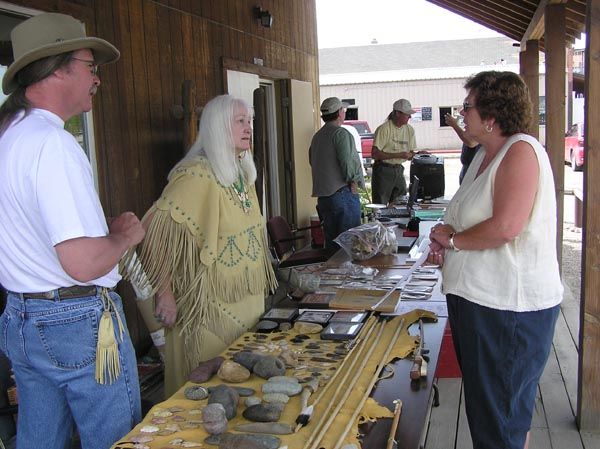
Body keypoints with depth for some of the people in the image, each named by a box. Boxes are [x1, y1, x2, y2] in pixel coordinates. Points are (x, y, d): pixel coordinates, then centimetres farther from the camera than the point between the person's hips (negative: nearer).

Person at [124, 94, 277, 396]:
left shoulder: (242, 173, 8)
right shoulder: (197, 175, -20)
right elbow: (154, 227, -27)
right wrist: (164, 294, -26)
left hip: (248, 300, 8)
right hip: (210, 306, -8)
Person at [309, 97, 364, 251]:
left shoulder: (317, 136, 16)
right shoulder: (341, 134, -11)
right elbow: (347, 161, -20)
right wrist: (354, 181, -7)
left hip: (322, 195, 9)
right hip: (342, 192, -8)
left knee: (331, 239, 14)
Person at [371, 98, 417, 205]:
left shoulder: (409, 130, 7)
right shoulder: (384, 129, -13)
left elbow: (410, 155, 12)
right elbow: (375, 154, -19)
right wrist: (399, 155, -20)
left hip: (399, 171, 6)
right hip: (383, 171, -6)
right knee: (380, 206, -1)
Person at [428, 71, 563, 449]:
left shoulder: (521, 151, -17)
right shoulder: (485, 155, 12)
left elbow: (505, 227, -29)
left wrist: (453, 239, -13)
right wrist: (446, 247, 5)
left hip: (510, 307, -10)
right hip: (477, 297, 10)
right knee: (482, 403, 22)